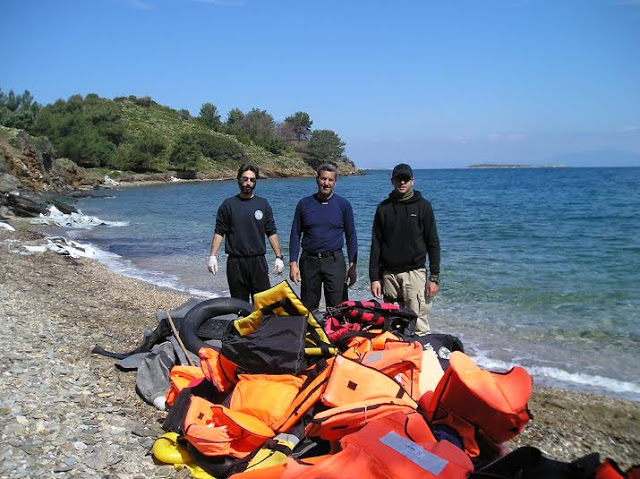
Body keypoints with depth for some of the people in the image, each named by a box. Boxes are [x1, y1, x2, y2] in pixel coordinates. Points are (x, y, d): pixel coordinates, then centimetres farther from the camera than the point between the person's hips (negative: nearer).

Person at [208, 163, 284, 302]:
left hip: (258, 262, 1)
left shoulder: (263, 204, 9)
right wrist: (212, 256, -6)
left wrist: (278, 257, 1)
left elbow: (272, 233, 8)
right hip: (235, 263, 0)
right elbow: (219, 232, 4)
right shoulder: (228, 204, 5)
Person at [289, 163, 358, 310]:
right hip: (309, 261, 1)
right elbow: (295, 235, 7)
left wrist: (352, 266, 0)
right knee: (308, 309, 8)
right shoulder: (304, 204, 5)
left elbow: (351, 237, 6)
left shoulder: (343, 205, 3)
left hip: (334, 261, -1)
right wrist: (293, 264, -1)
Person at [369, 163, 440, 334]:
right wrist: (374, 277, 2)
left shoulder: (423, 206, 3)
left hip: (415, 272, -2)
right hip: (389, 274, 3)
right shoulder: (384, 207, 8)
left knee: (418, 324, -7)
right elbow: (376, 244, 8)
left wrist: (434, 277, -4)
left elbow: (433, 243, 2)